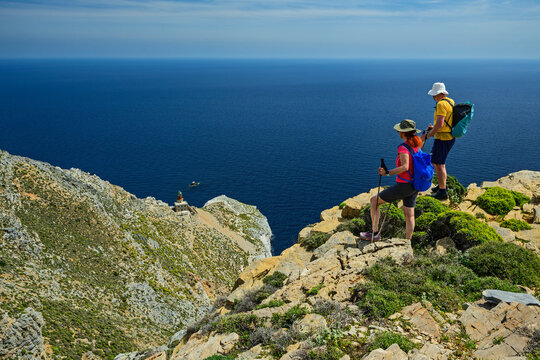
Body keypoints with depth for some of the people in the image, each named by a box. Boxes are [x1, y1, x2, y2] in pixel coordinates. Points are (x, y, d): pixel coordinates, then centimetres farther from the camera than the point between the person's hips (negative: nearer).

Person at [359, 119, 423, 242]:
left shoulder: (403, 148, -20)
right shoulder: (416, 145, 5)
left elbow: (405, 167, -34)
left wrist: (387, 173, -31)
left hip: (403, 185, -8)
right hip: (414, 186, 8)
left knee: (374, 201, 6)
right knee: (409, 215, 14)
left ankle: (375, 234, 9)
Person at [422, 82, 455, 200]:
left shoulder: (441, 104, -20)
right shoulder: (450, 101, 12)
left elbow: (439, 125, -26)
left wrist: (427, 136, -18)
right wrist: (434, 127, 17)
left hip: (442, 138, -10)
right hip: (450, 137, 10)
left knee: (439, 164, -4)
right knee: (436, 161, 22)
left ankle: (442, 192, 1)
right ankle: (442, 185, 34)